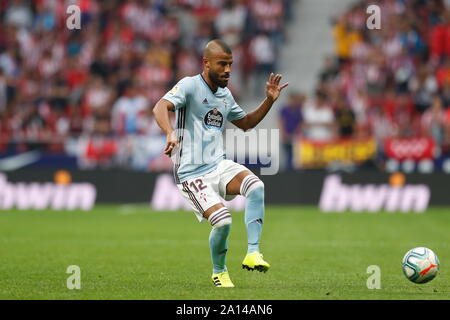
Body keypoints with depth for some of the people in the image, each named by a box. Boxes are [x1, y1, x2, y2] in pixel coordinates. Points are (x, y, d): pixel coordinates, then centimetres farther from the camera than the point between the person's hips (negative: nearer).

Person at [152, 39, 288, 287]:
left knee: (255, 186, -24)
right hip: (192, 173, -6)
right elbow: (160, 107, -26)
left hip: (219, 165, 6)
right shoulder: (190, 85, -8)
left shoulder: (225, 95, 15)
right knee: (222, 220, -22)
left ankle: (253, 253, -21)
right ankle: (219, 272, 7)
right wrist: (170, 134, -46)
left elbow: (245, 123, 31)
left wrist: (269, 100, 17)